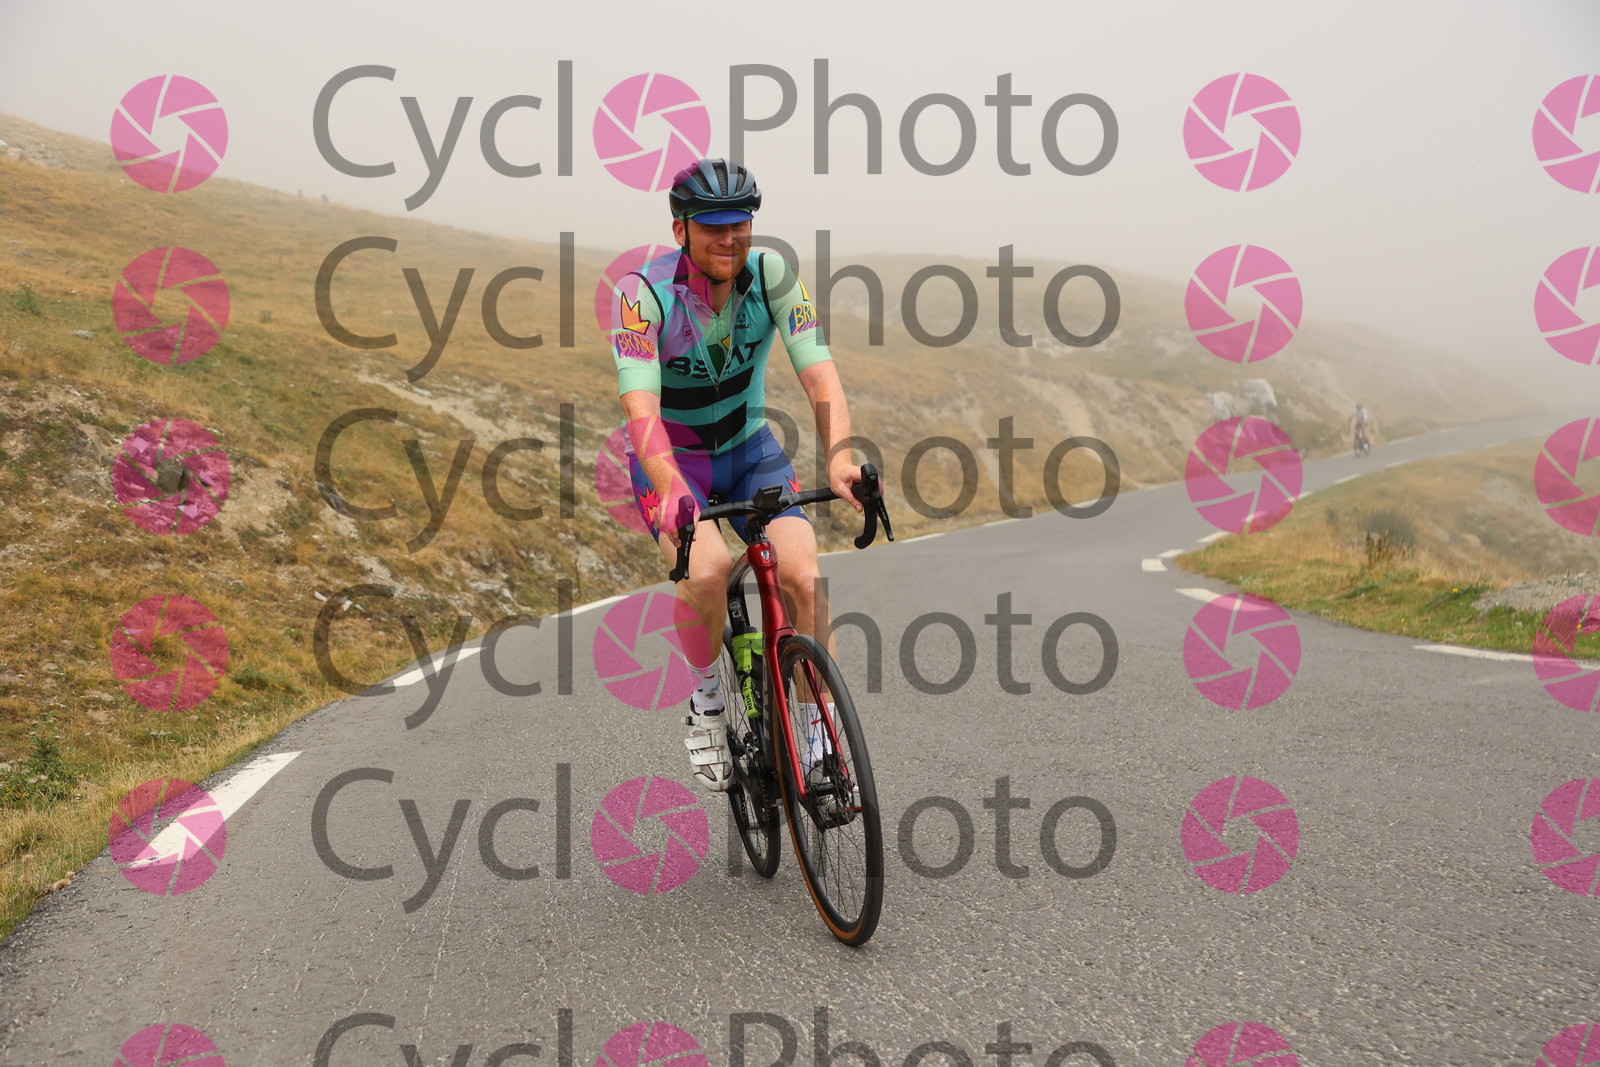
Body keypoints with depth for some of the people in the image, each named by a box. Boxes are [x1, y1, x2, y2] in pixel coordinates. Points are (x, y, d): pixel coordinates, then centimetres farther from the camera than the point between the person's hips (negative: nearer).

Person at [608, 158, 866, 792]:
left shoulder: (771, 274, -16)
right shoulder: (643, 291, -24)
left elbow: (819, 373, -25)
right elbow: (640, 406, -34)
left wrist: (839, 457, -43)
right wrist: (672, 491, -52)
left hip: (748, 446, 3)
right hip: (668, 457, -2)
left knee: (803, 575, -18)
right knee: (707, 569, -31)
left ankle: (821, 736, -1)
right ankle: (706, 700, -3)